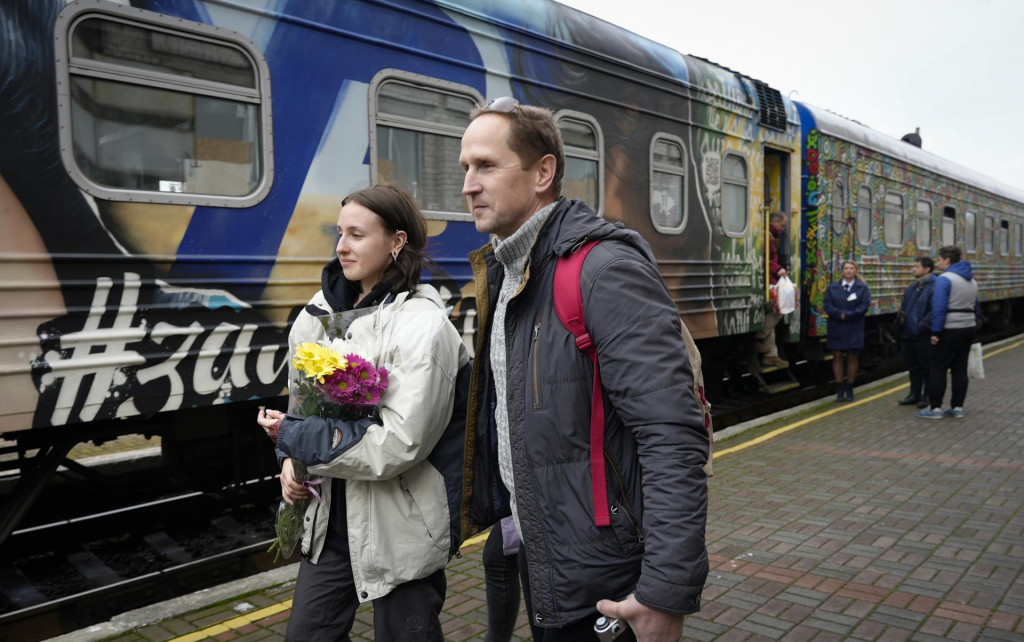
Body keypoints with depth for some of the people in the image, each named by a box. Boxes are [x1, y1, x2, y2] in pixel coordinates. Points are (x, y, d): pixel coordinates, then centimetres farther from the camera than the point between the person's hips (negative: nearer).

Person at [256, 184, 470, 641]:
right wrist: (292, 458, -5)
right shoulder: (325, 312, 3)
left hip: (398, 534, -7)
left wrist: (295, 440, -17)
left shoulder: (422, 324, -19)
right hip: (329, 520, 7)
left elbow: (399, 445, -24)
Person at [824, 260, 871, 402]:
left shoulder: (863, 288, 4)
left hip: (854, 329, -1)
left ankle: (849, 390, 12)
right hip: (836, 328, 1)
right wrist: (840, 314, -16)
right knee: (837, 357, 1)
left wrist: (847, 315, -15)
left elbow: (864, 306, -8)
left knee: (852, 358, 3)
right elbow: (828, 306, -1)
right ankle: (840, 390, 8)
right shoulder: (832, 287, 9)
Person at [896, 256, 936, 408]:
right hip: (908, 335, 8)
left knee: (927, 367, 4)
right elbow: (903, 306, 24)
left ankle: (928, 396, 15)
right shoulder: (912, 287, 16)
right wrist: (900, 318, 7)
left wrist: (922, 326, -23)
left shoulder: (935, 286, -14)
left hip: (924, 337, -8)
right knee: (913, 366, 16)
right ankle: (914, 394, 27)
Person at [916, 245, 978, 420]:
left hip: (950, 330, -8)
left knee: (938, 368, -2)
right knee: (960, 368, 11)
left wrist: (935, 332, -17)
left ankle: (935, 408, -1)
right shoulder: (971, 280, 15)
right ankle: (957, 407, 13)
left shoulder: (944, 278, -13)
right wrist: (971, 324, 18)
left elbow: (939, 307, -19)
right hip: (969, 327, 8)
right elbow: (975, 307, 16)